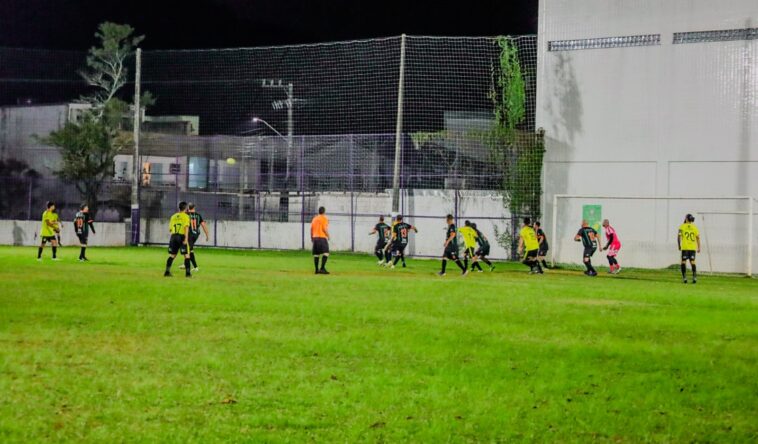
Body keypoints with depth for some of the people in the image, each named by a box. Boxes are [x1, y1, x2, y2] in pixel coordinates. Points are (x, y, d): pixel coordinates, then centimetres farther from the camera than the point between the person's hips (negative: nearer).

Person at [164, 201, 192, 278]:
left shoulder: (173, 216, 15)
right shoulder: (186, 216, 0)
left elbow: (170, 229, 15)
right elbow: (186, 227, -12)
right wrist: (186, 239, -18)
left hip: (173, 236, 5)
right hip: (182, 236, -5)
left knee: (172, 255, 11)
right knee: (186, 255, 0)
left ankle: (167, 271, 4)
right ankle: (187, 272, -6)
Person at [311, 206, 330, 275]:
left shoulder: (314, 218, 14)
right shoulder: (324, 218, -4)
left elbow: (311, 228, 13)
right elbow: (324, 228, -13)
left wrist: (312, 237, 21)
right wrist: (328, 236, -1)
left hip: (315, 237, 7)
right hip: (322, 237, -7)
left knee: (316, 254, 11)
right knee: (325, 253, -11)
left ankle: (316, 269, 13)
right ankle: (322, 268, -22)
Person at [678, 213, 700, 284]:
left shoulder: (682, 226, -1)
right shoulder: (694, 227, 5)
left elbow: (679, 237, -2)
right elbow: (698, 238, 2)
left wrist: (679, 245, 10)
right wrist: (699, 248, 7)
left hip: (684, 248, -2)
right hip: (693, 248, 2)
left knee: (683, 262, 3)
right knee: (692, 262, 8)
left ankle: (684, 278, -4)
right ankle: (694, 277, -1)